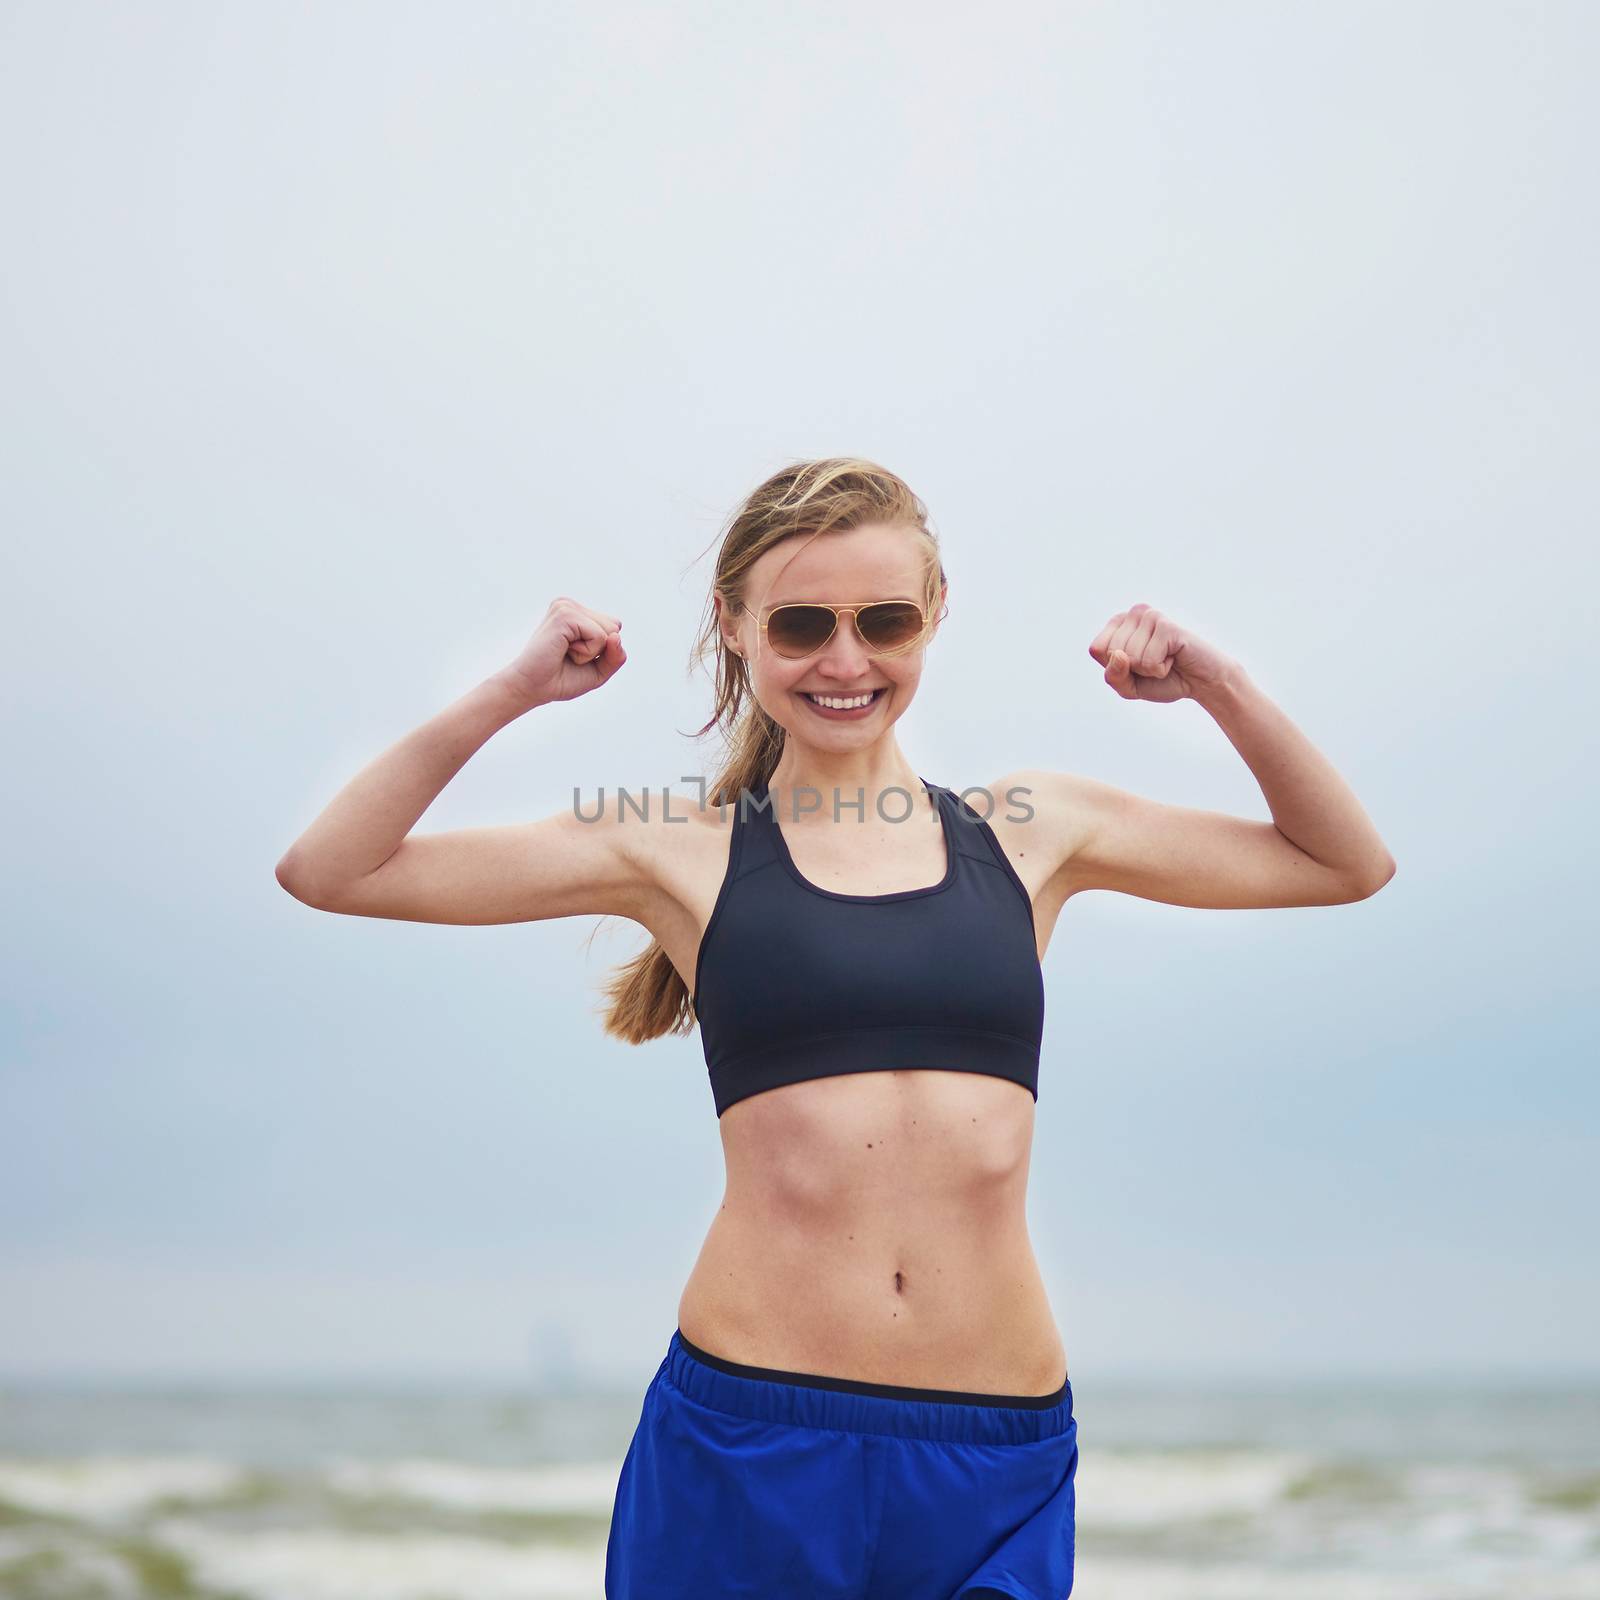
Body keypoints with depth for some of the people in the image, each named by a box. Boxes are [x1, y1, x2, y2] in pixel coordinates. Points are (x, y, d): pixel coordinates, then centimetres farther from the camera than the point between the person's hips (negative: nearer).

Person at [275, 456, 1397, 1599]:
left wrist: (1218, 687, 8)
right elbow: (328, 871, 2)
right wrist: (513, 692, -3)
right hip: (745, 1447, -1)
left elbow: (1349, 865, 20)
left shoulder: (1027, 832, 10)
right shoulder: (681, 853, 4)